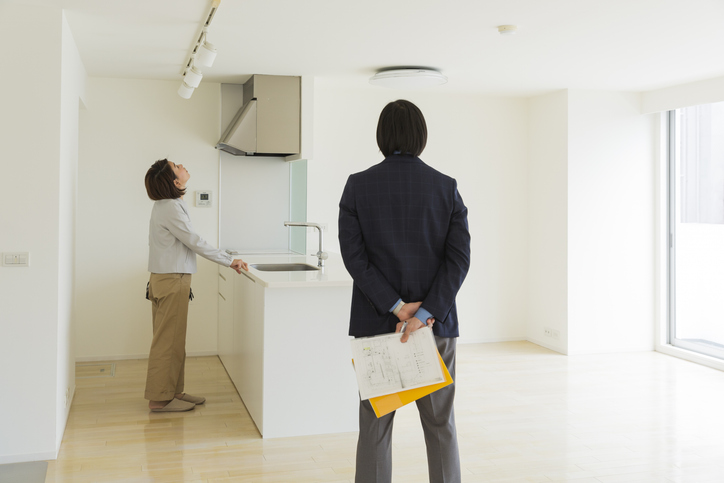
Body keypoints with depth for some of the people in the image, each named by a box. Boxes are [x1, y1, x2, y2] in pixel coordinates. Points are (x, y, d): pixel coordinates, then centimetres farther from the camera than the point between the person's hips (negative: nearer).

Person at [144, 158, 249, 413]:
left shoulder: (167, 205, 13)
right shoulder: (170, 208, -18)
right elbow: (194, 242, -18)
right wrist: (229, 261, -11)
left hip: (170, 278, 10)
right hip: (171, 280, -10)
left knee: (172, 339, 14)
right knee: (168, 340, -3)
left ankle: (173, 391, 23)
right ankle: (160, 398, 4)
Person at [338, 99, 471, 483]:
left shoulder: (358, 185, -4)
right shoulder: (447, 188, -2)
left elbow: (354, 255, -9)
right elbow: (459, 257, -9)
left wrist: (396, 306, -11)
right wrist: (426, 314, -14)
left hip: (376, 322, 0)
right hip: (437, 323, 1)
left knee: (375, 426, 8)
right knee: (440, 425, 13)